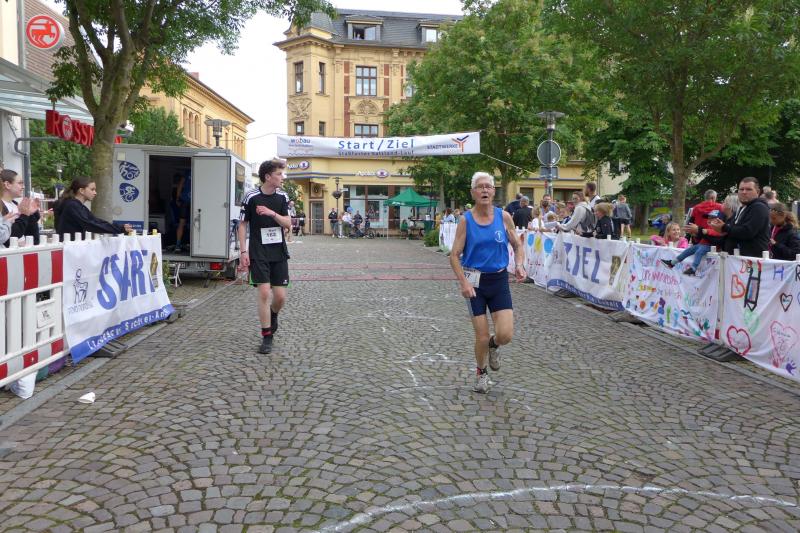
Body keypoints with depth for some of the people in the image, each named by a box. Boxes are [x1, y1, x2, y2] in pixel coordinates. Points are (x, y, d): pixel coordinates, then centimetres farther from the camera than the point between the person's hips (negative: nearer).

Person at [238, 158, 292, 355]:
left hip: (279, 252, 4)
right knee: (264, 293, -8)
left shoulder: (282, 197, 5)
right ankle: (267, 337, 4)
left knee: (281, 296, 1)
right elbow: (242, 225, -1)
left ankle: (273, 315, 36)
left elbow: (288, 223, 2)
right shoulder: (251, 197, -7)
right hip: (259, 254, -3)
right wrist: (243, 252, -7)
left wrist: (272, 213, -16)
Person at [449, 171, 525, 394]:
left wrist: (519, 265, -9)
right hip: (475, 281, -1)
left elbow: (517, 245, 10)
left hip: (499, 280, 2)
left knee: (505, 335, -10)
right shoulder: (466, 220, -6)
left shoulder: (504, 216, -1)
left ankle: (493, 345, 29)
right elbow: (455, 255, -5)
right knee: (482, 337, 1)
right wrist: (463, 283, -17)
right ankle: (481, 373, 31)